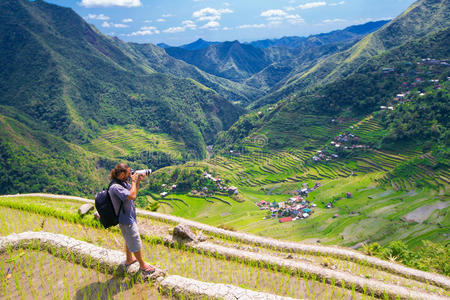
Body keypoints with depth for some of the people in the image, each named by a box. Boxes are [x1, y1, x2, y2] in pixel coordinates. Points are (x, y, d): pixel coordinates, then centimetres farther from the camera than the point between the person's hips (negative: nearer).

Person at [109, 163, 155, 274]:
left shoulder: (123, 182, -2)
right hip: (126, 220, -10)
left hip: (130, 217, 10)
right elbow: (132, 196, -39)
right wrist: (133, 181, -28)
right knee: (135, 243, 7)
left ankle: (129, 260, 47)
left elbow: (134, 192, 11)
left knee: (129, 240, 27)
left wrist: (138, 181, -5)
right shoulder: (115, 187, -30)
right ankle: (142, 265, 24)